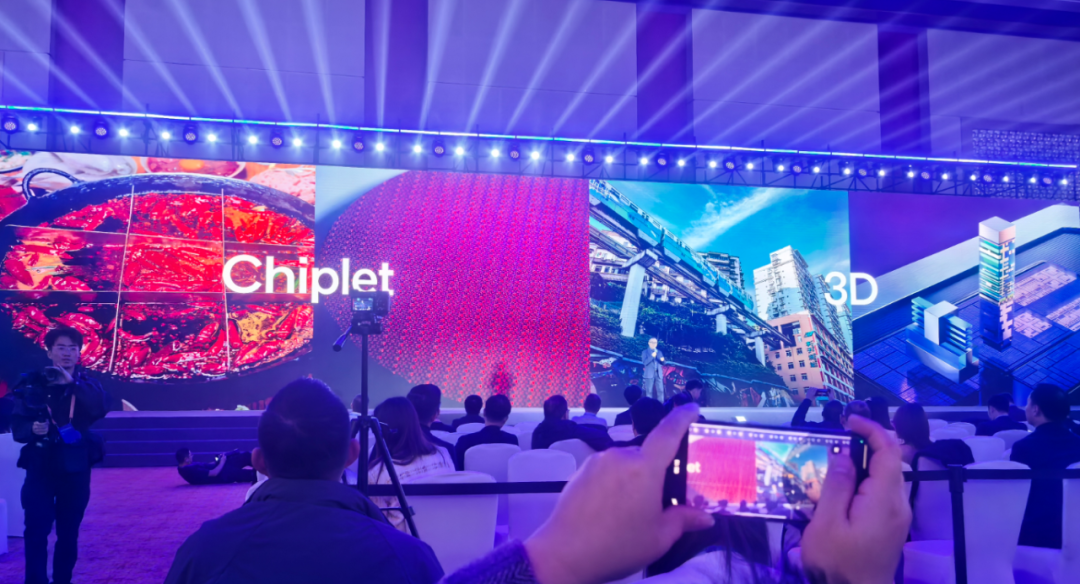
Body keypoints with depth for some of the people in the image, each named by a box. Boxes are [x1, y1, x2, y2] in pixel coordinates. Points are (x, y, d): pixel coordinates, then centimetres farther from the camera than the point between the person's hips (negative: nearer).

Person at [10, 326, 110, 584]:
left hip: (75, 468, 1)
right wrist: (31, 429, -24)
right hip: (41, 466, -1)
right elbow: (17, 425, -2)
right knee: (36, 531, -9)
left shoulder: (87, 383, 4)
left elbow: (101, 409, -17)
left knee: (68, 533, 8)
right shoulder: (32, 383, 1)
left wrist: (73, 383, -26)